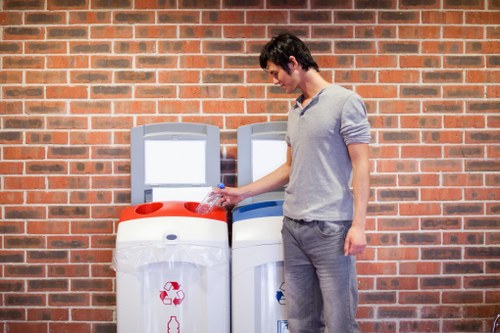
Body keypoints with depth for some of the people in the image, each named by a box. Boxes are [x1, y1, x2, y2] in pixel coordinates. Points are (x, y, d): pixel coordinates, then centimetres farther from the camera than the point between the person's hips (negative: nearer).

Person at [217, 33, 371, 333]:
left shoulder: (345, 101, -5)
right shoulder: (295, 111, 16)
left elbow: (361, 166, -9)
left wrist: (358, 225, -16)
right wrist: (243, 192, 23)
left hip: (331, 228, -7)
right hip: (293, 227, 7)